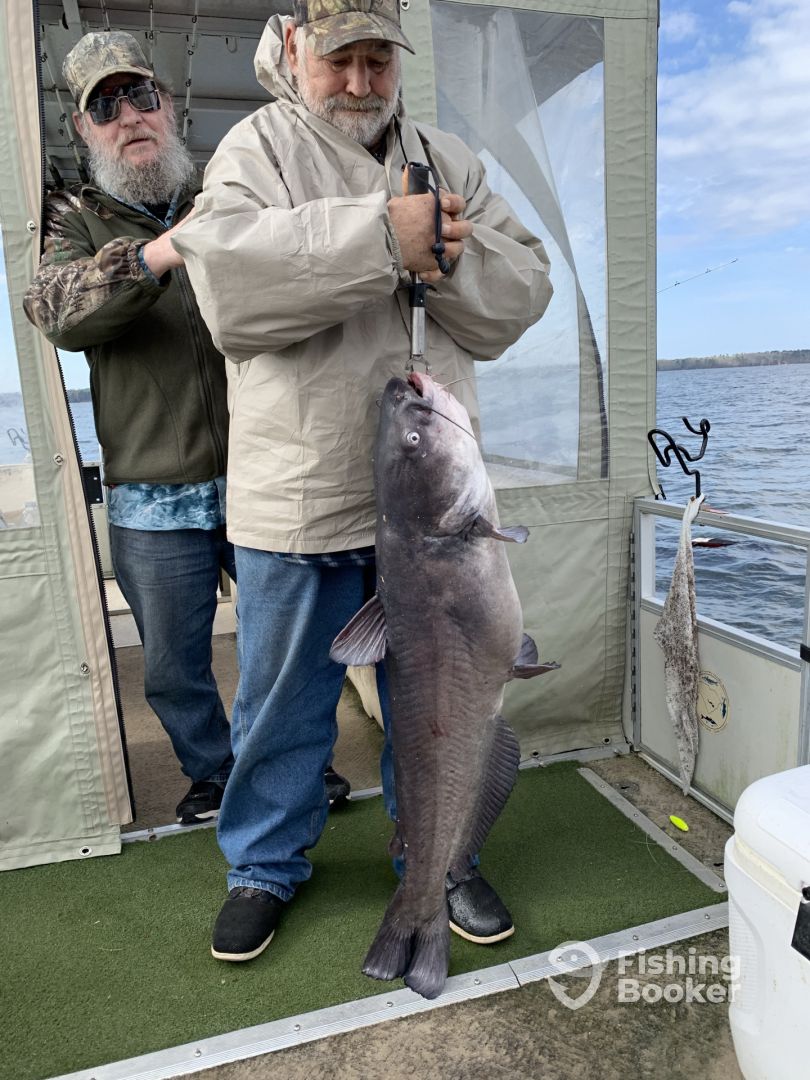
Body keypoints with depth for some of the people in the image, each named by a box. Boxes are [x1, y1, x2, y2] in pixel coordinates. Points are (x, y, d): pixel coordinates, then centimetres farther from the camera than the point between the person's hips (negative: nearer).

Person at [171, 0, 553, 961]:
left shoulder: (446, 161, 14)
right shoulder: (255, 147, 4)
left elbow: (521, 296, 5)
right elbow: (225, 275, -18)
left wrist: (447, 258, -14)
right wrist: (381, 235, -21)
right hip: (294, 494, -2)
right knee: (283, 698, 12)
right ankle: (266, 864, 37)